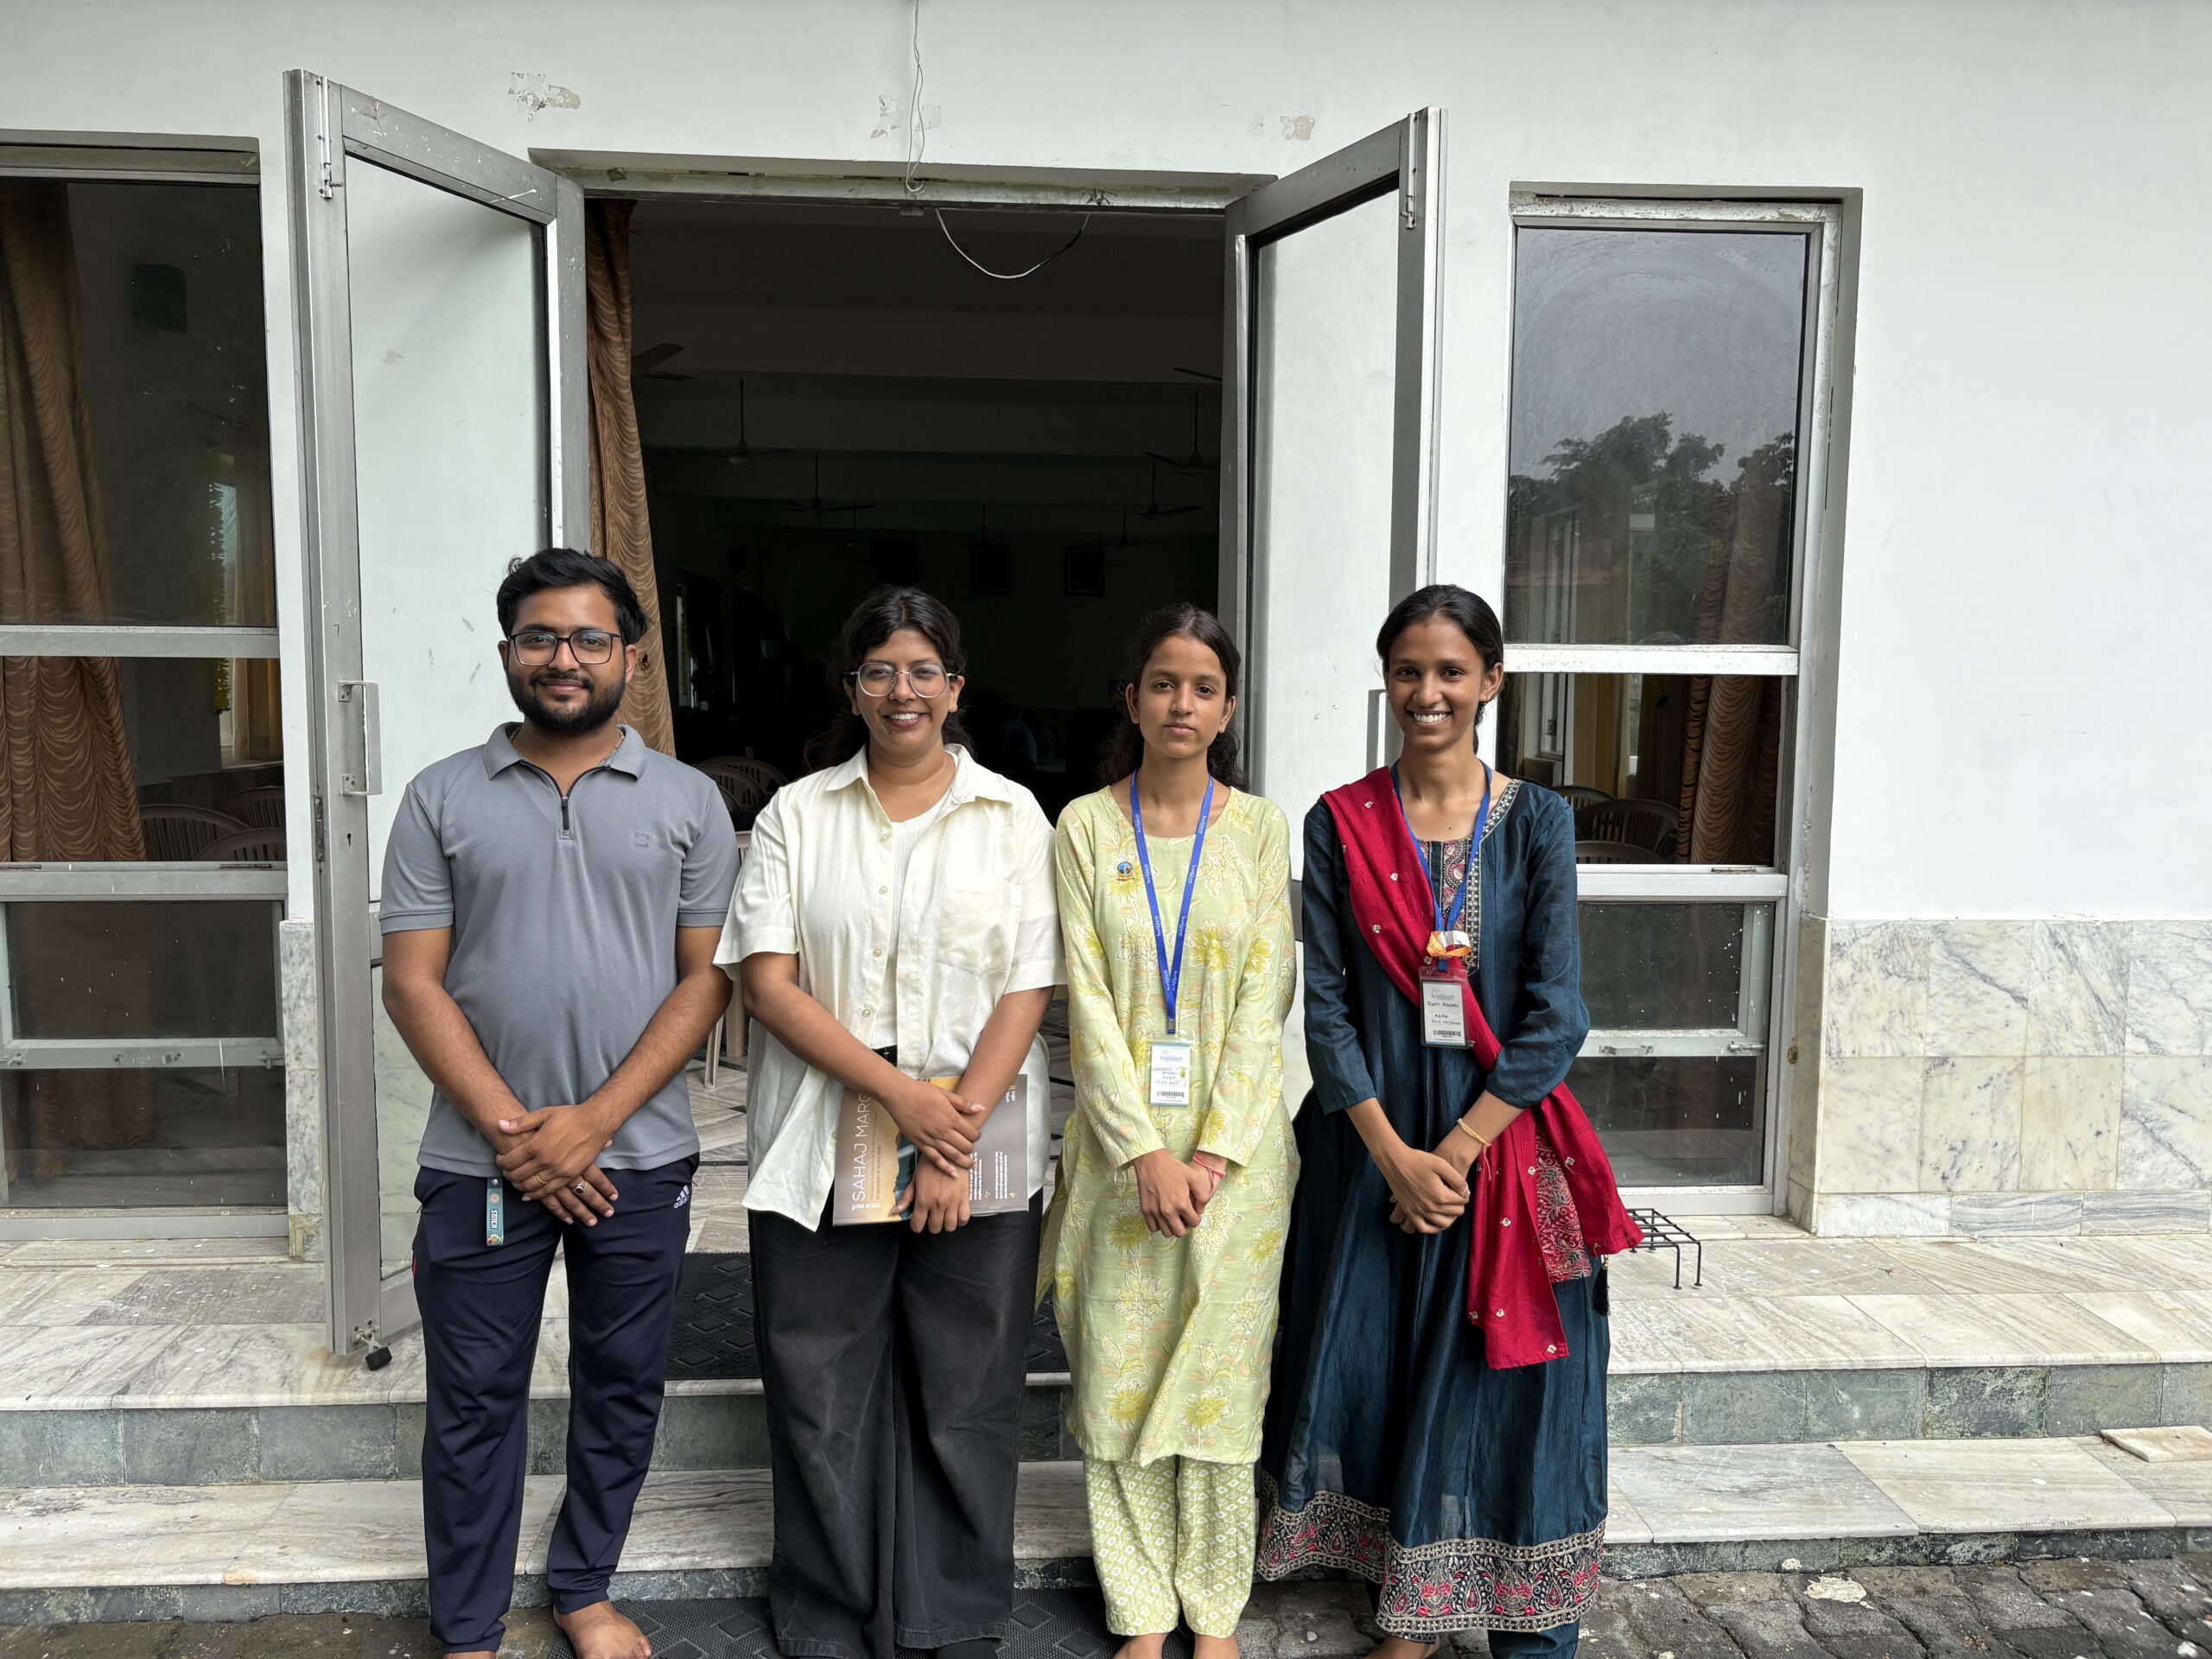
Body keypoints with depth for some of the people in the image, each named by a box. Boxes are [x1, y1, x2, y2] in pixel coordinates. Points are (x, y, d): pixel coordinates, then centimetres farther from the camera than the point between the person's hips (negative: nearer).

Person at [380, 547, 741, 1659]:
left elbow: (708, 977, -3)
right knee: (474, 1400, 10)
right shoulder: (442, 798, 2)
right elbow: (412, 983, -2)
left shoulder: (687, 801, 1)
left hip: (638, 1157, 1)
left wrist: (593, 1120, -12)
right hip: (481, 1161, 0)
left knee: (622, 1388, 13)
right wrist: (511, 1128, -11)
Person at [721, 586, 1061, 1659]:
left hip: (977, 1158, 0)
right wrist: (899, 1093, -14)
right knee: (821, 1392, 9)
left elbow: (1026, 989, -2)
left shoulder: (1012, 816, 3)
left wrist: (959, 1132, -13)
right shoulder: (797, 814, 4)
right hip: (819, 1153, 1)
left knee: (966, 1392, 8)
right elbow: (766, 980, -4)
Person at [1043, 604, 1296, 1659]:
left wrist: (1214, 1152, -11)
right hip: (1122, 1136, 0)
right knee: (1119, 1375, 6)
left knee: (1219, 1375, 6)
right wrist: (1144, 1151, -13)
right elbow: (1087, 1000, -5)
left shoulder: (1260, 827, 2)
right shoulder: (1085, 827, 1)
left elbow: (1264, 999, -3)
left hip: (1233, 1144, 0)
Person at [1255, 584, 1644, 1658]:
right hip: (1374, 1145, 1)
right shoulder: (1340, 824, 0)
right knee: (1379, 1364, 10)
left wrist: (1459, 1150, -12)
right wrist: (1395, 1154, -11)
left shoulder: (1535, 822, -2)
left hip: (1504, 1143, -1)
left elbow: (1554, 1016, -7)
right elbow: (1326, 1006, -3)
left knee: (1509, 1380, 6)